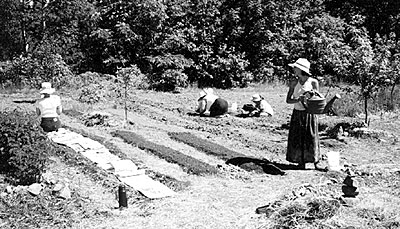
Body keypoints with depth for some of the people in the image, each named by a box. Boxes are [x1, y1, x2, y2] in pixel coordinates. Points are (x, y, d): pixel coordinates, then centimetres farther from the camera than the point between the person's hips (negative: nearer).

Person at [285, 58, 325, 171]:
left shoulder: (313, 82, -5)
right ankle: (301, 162, 12)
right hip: (297, 114, 3)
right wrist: (299, 99, -19)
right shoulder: (294, 83, 2)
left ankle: (316, 161, 6)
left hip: (309, 114, -2)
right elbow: (288, 100, -2)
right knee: (297, 138, 2)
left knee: (312, 137, -2)